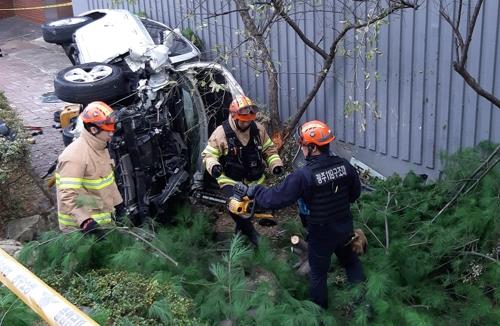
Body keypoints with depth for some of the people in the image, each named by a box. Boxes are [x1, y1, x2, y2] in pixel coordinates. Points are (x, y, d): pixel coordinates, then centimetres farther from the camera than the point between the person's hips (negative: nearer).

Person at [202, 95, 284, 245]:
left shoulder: (258, 129, -3)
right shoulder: (221, 132, -15)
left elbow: (269, 150, 8)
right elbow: (208, 154, -10)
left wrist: (276, 164, -7)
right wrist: (213, 166, -31)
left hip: (254, 180, 4)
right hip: (231, 180, -4)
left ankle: (242, 227, 38)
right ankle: (250, 232, 1)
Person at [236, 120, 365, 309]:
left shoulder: (303, 176, -28)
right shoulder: (344, 165, -11)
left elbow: (274, 198, -24)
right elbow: (355, 192, 5)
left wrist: (253, 191, -8)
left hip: (321, 234, -4)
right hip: (345, 227, 4)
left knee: (318, 274, 18)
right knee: (351, 262, 28)